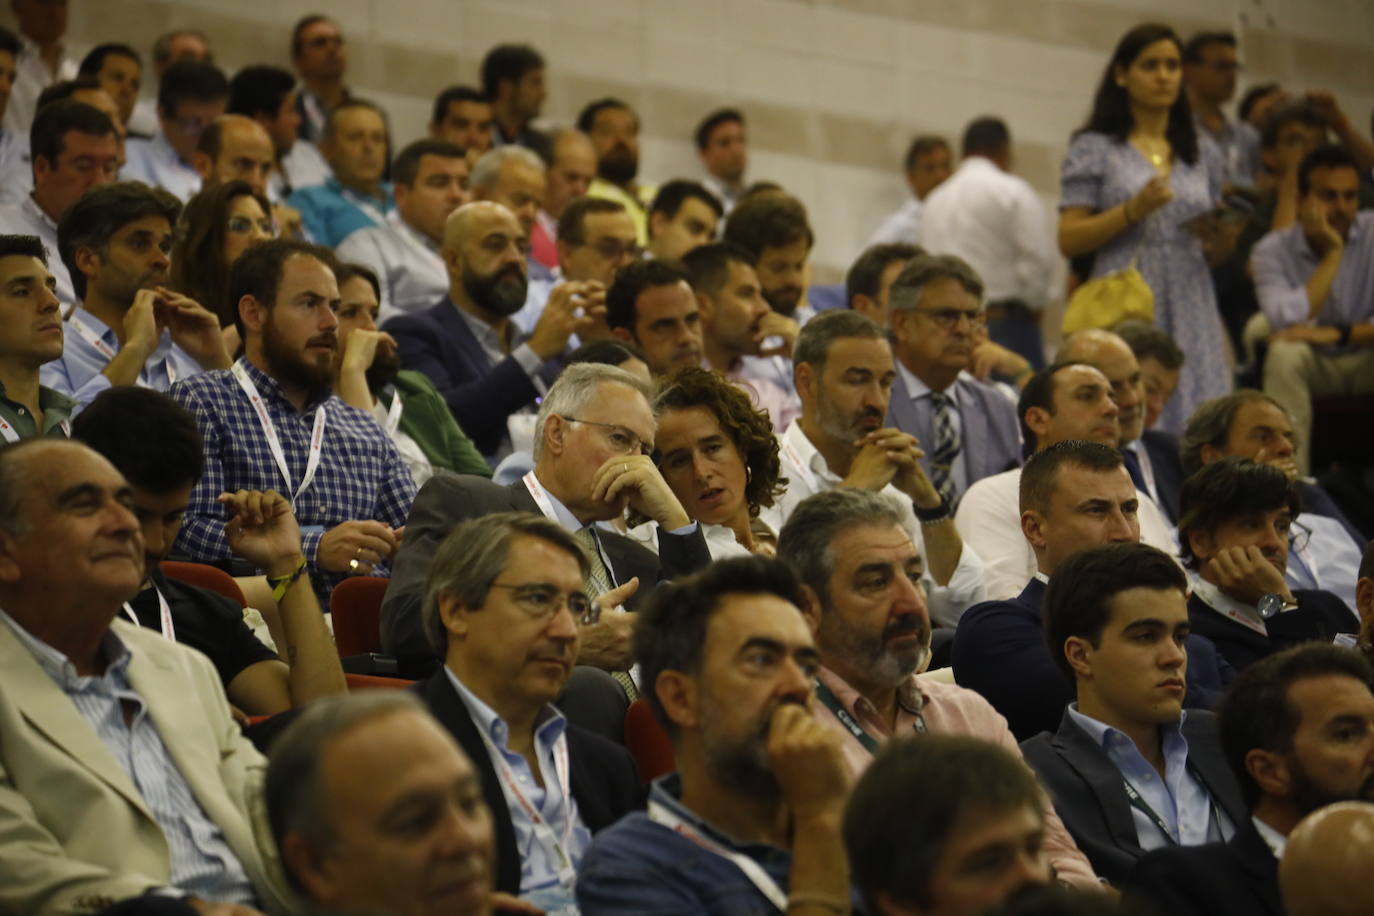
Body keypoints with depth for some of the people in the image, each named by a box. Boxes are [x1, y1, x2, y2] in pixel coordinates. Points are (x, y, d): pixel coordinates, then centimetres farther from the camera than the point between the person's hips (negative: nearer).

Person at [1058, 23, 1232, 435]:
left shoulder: (1203, 155, 17)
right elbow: (1069, 241, -2)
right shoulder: (1095, 149, 5)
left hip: (1190, 308, 4)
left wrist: (1219, 242, -1)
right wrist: (1132, 210, -13)